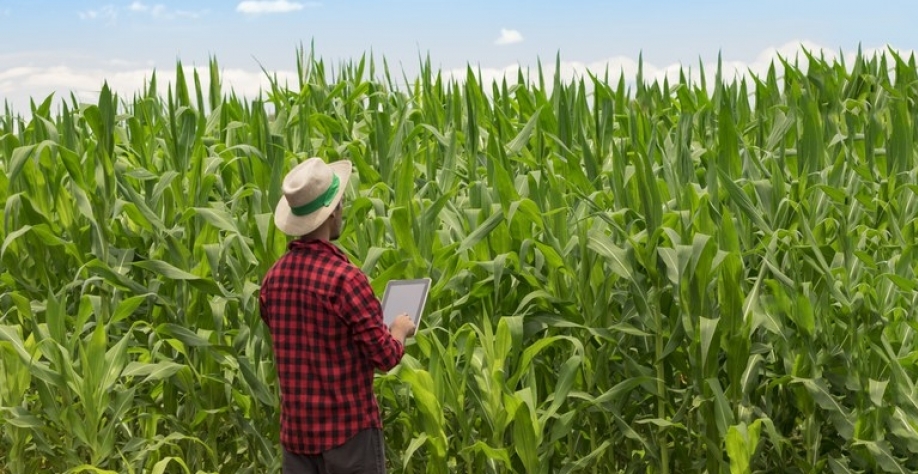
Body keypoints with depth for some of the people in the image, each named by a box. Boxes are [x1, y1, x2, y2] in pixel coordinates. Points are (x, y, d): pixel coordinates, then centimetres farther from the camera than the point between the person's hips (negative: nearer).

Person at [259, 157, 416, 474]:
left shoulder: (273, 278, 0)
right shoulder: (344, 278, -21)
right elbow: (386, 357, -14)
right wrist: (399, 330, 7)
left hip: (296, 427, 6)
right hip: (348, 426, -6)